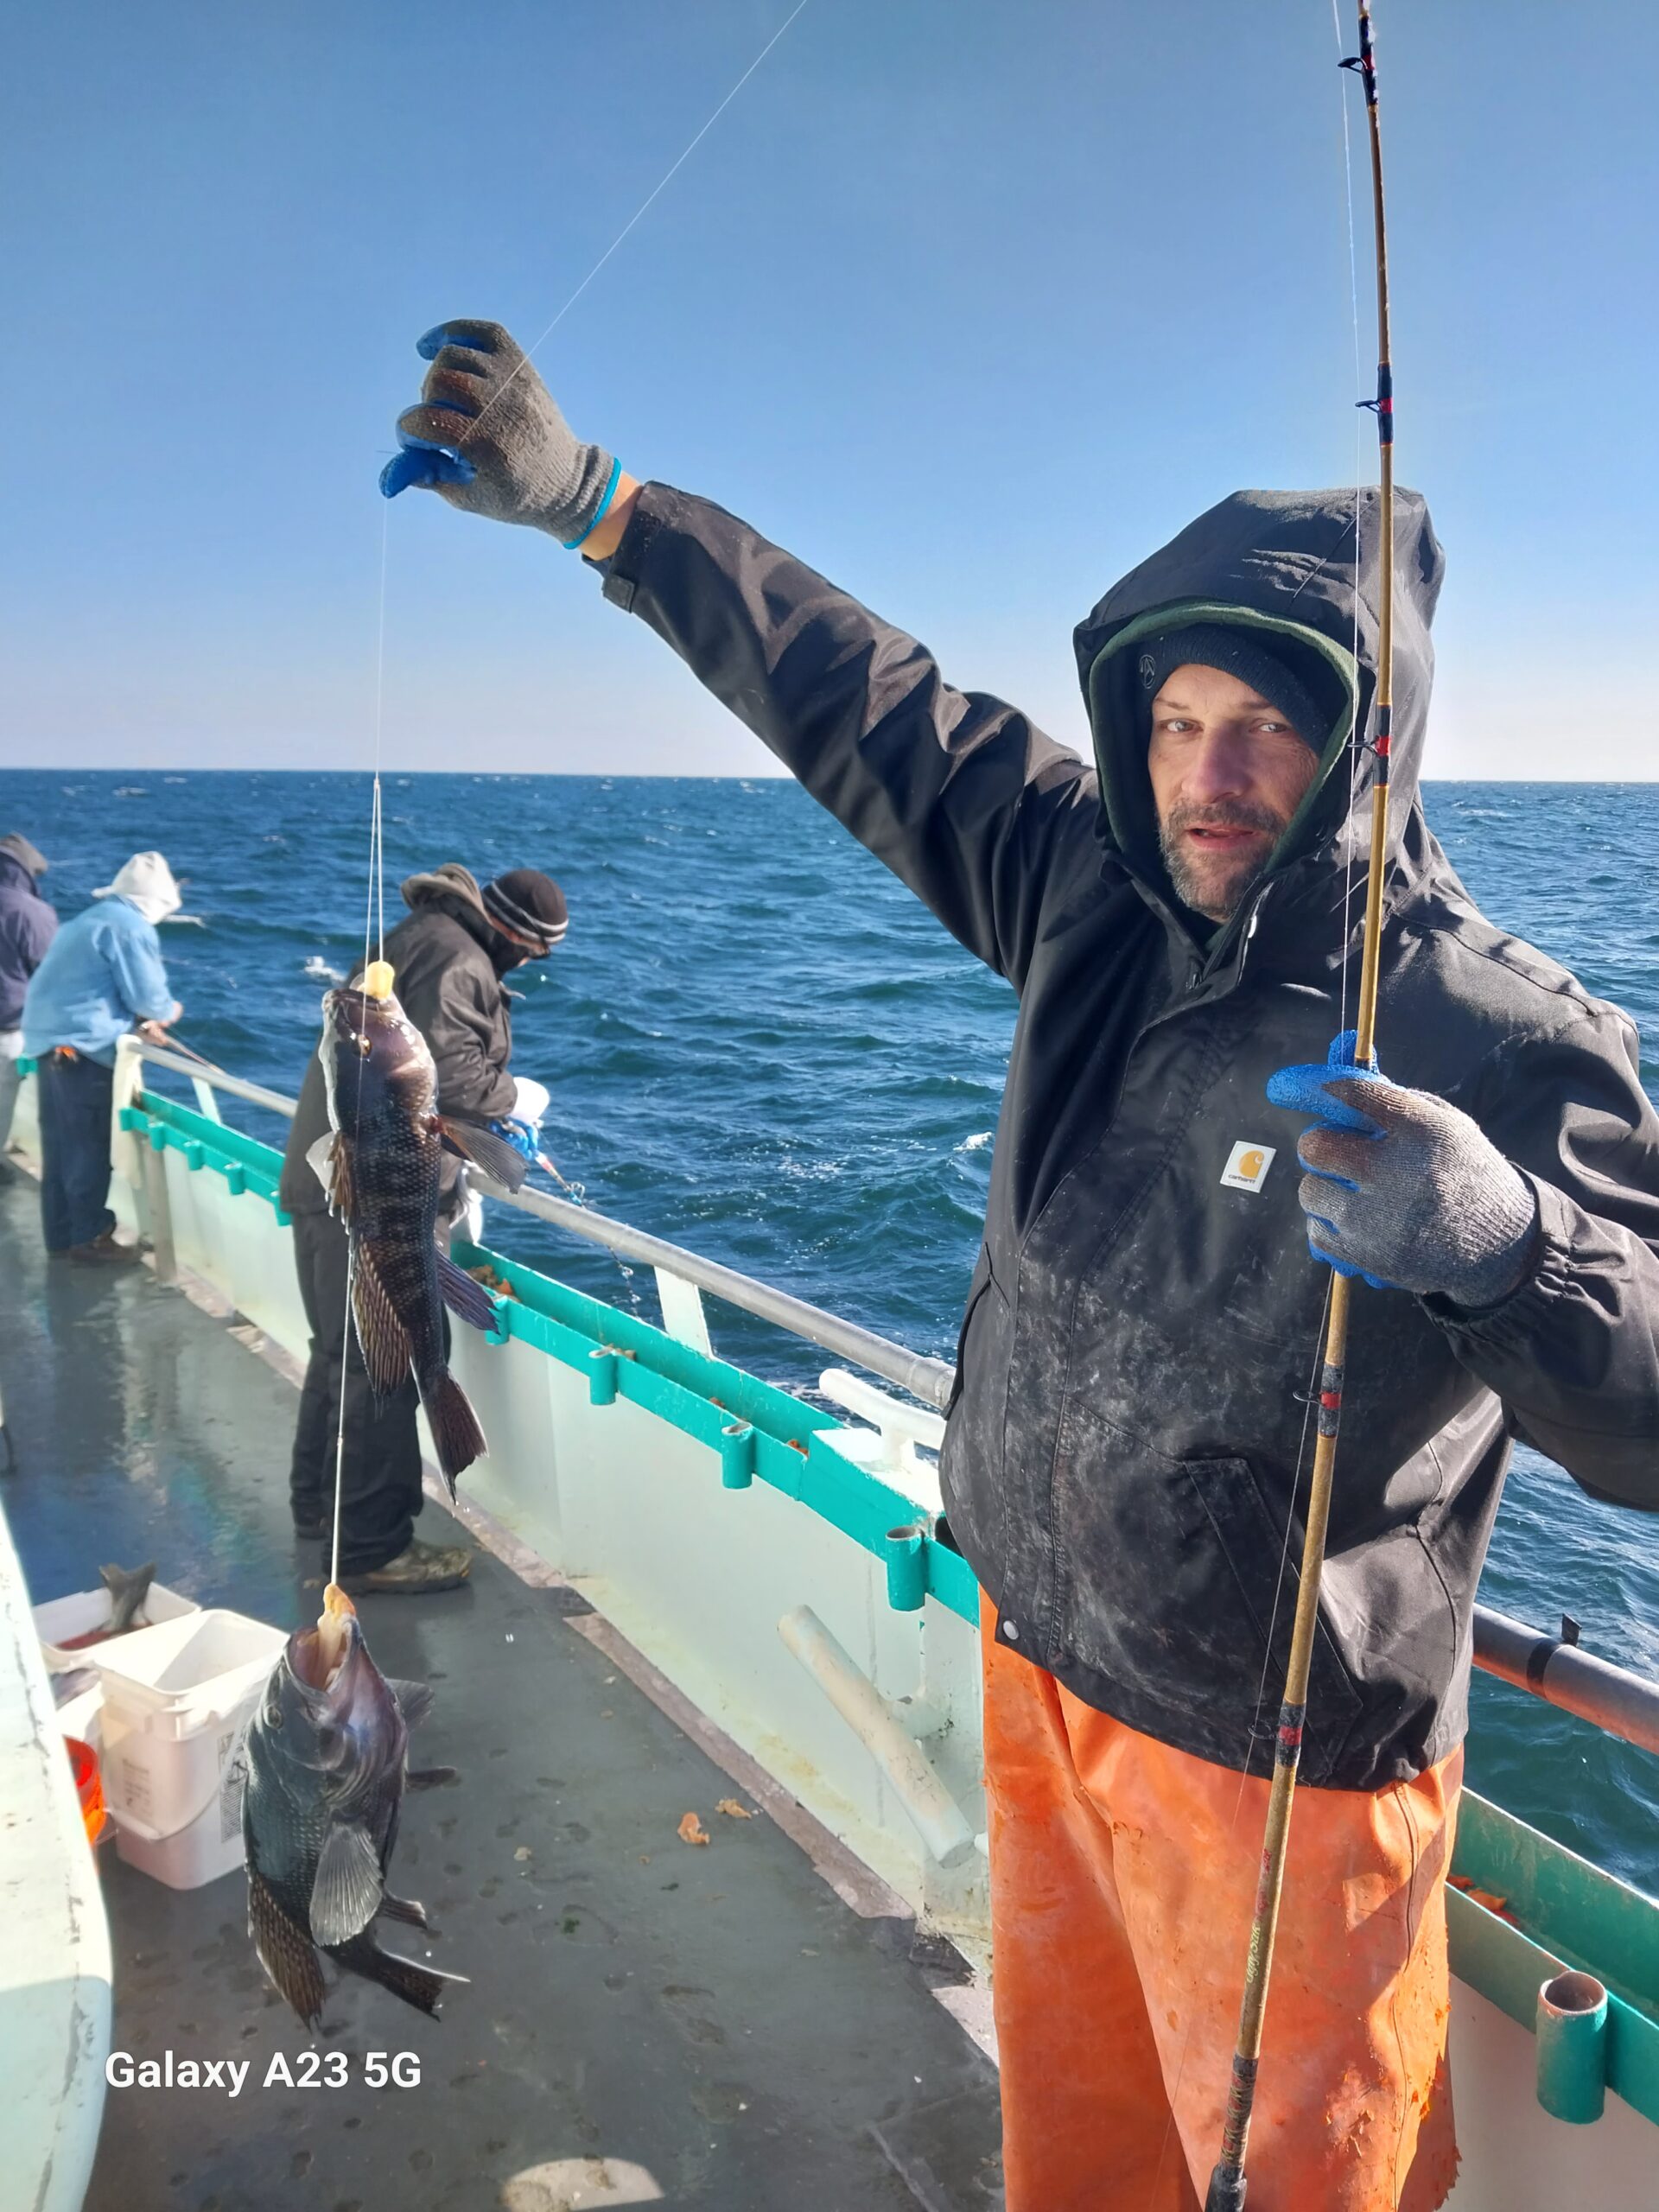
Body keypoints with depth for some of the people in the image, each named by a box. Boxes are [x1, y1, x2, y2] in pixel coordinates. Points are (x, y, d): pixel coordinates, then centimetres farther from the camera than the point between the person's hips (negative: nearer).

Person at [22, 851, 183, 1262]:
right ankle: (89, 1236, 6)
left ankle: (62, 1235, 20)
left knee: (59, 1145, 13)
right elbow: (147, 995, -11)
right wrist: (169, 1012, 11)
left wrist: (138, 1023, 13)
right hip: (80, 1045, -9)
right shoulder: (131, 927, -10)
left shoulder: (92, 919, 21)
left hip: (48, 1039, 9)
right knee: (87, 1145, -1)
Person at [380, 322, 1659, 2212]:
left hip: (1275, 1765, -5)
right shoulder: (1097, 897, -6)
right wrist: (586, 498, -1)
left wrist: (1498, 1242, -47)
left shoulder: (1497, 1041, -21)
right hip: (1033, 1666, 5)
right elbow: (864, 704, -3)